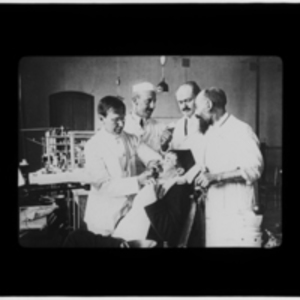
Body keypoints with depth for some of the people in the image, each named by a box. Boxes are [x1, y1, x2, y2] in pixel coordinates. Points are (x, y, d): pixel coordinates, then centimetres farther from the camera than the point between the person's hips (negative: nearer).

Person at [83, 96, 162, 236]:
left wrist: (155, 164, -24)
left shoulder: (131, 139, 5)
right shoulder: (93, 146, -12)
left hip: (131, 209, 4)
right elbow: (103, 185, -17)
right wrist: (137, 181, -25)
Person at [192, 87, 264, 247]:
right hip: (214, 212, 7)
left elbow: (254, 168, -18)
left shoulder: (241, 130, -8)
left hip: (238, 214, -7)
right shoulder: (210, 133, 16)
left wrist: (215, 177, -20)